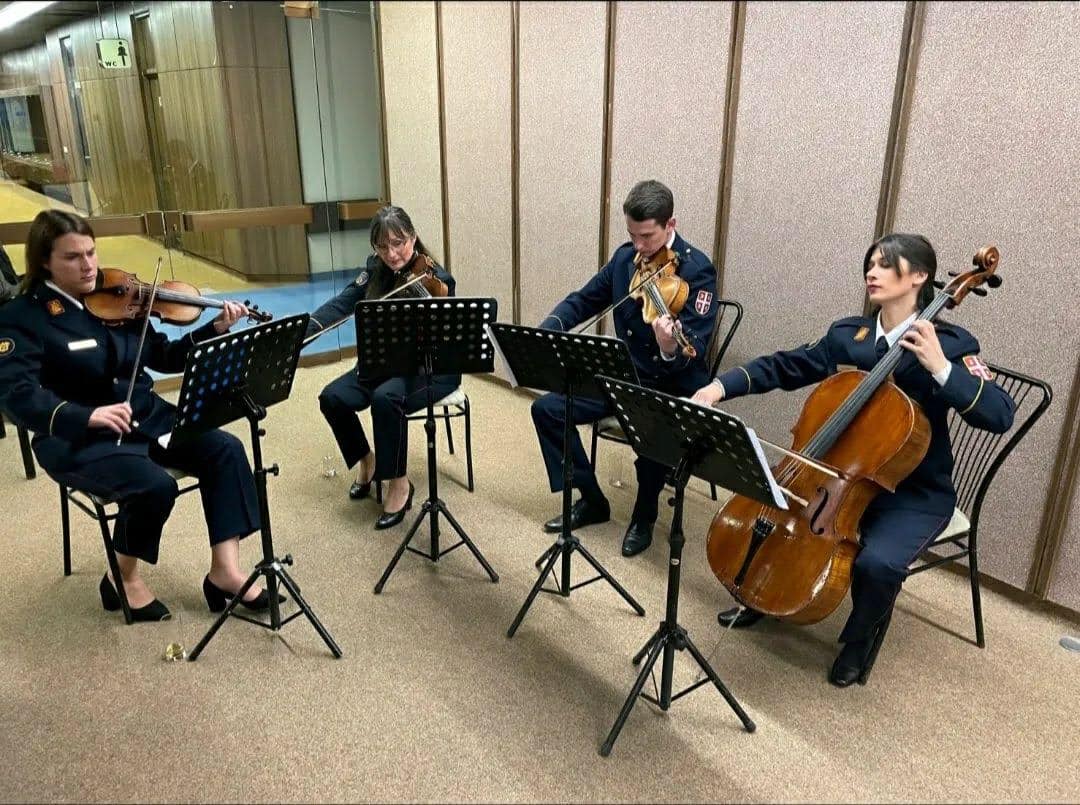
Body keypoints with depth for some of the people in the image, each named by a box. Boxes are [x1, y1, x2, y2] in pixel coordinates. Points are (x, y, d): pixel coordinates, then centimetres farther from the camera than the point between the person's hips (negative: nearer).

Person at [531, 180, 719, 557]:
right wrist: (546, 331, -7)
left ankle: (644, 515, -4)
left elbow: (695, 349, -28)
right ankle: (591, 500, 11)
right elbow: (584, 300, 11)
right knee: (547, 408, -4)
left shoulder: (697, 270, -18)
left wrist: (671, 349, -52)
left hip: (674, 386, -6)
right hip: (623, 376, 7)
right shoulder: (625, 257, 2)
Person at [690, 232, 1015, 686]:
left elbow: (1000, 416, -20)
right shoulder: (846, 335, 2)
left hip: (914, 494, -5)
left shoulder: (949, 344, -11)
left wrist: (940, 367, -32)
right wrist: (721, 385, -13)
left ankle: (860, 638, 5)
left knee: (877, 563, -30)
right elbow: (783, 367, 1)